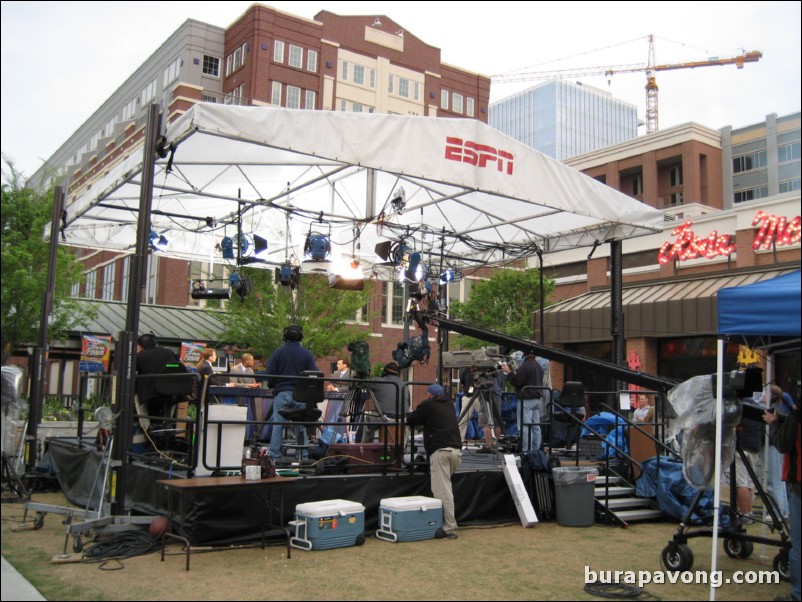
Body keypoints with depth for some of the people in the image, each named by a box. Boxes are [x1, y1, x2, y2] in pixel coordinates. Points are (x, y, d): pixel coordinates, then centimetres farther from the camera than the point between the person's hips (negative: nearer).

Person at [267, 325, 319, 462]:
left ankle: (274, 456, -1)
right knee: (301, 427, 9)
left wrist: (272, 386, 15)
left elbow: (270, 373, -3)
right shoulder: (306, 354, 3)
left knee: (278, 425, 1)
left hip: (282, 393, -1)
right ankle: (303, 456, 11)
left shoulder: (278, 352, 0)